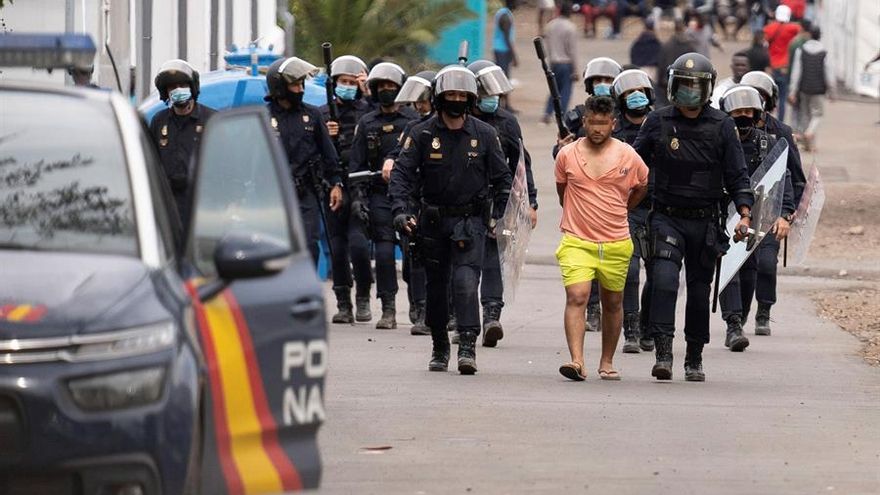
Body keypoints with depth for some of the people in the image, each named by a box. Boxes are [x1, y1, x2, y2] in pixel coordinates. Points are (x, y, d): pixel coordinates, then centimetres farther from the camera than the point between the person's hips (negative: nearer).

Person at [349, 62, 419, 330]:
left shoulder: (413, 120, 5)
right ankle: (388, 310, -1)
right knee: (384, 252, -5)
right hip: (380, 195, 2)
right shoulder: (367, 124, 12)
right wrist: (358, 197, 1)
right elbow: (356, 163, 11)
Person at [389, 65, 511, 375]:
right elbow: (402, 174, -6)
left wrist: (501, 216, -1)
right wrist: (401, 210, -21)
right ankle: (439, 348, 25)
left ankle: (467, 346, -21)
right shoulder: (422, 134, -2)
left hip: (471, 220, -2)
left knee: (466, 281, -18)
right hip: (433, 221, 2)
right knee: (436, 286, 10)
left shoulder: (484, 135, 0)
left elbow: (502, 178, 7)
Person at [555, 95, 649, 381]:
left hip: (616, 244, 1)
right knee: (576, 298, -17)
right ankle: (577, 362, -25)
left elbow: (643, 187, 18)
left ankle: (607, 363, 25)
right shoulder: (567, 155, 1)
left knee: (613, 304, 11)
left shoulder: (628, 156, 0)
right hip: (576, 242, -1)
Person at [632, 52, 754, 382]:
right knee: (664, 280, -20)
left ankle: (694, 360, 20)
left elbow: (737, 176, 2)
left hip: (705, 222, 1)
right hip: (667, 218, -1)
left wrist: (744, 215, -9)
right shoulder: (657, 122, 1)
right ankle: (663, 353, -23)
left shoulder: (721, 126, 1)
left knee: (699, 291, 7)